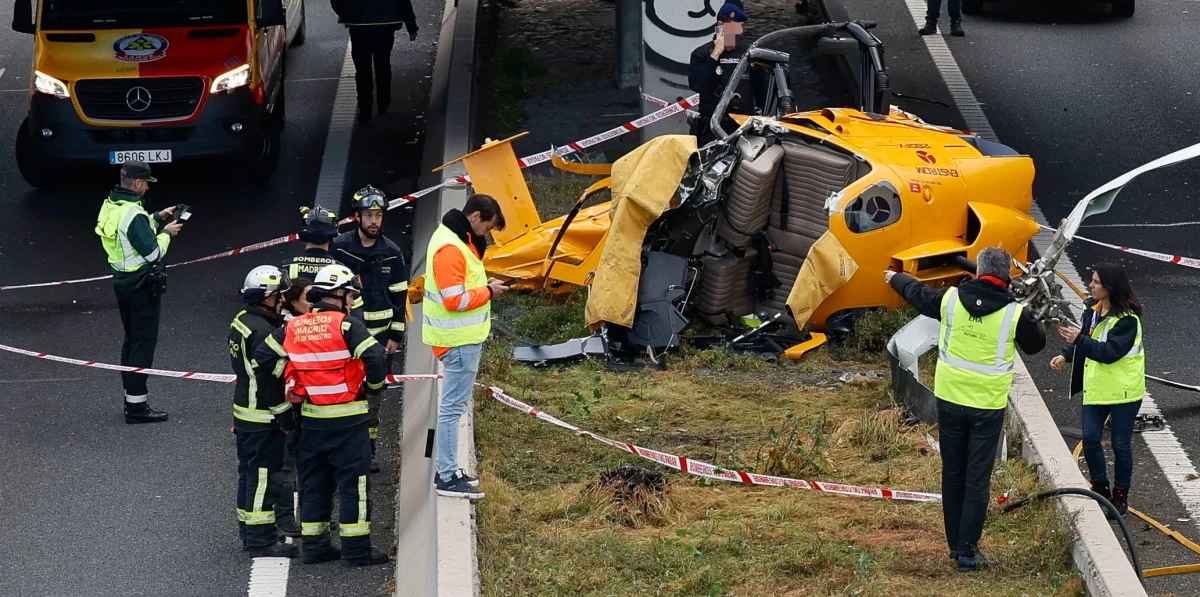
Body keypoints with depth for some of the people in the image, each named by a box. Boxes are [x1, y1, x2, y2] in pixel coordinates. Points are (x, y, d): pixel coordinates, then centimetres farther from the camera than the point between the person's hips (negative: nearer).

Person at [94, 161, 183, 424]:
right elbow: (152, 252, -22)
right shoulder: (133, 214, -25)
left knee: (131, 340, 20)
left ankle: (132, 396, 27)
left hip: (122, 281, 9)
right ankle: (136, 406, -1)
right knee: (143, 344, -3)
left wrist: (156, 219, 12)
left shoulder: (110, 206, 3)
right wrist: (166, 233, -6)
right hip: (142, 285, -9)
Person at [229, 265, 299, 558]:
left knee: (250, 473, 18)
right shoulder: (262, 331, -23)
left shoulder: (242, 321, 8)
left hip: (245, 412, 10)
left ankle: (250, 532, 29)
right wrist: (285, 416, -17)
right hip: (264, 417, -10)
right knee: (263, 476, -4)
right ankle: (261, 541, 1)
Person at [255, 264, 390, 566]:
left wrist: (281, 392, 14)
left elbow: (264, 358, 5)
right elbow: (374, 357, -23)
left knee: (313, 482, 15)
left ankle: (313, 545, 19)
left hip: (311, 417, 5)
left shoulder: (293, 328, 4)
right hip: (347, 420, -5)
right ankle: (356, 549, 3)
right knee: (354, 483, 2)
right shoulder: (346, 325, -13)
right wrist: (375, 384, -3)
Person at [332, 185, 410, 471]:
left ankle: (367, 450, 14)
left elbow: (399, 296, 8)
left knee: (371, 395, 7)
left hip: (379, 333, 2)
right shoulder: (339, 248, -4)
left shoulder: (392, 253, 3)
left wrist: (395, 335, 5)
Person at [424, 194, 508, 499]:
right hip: (459, 342, -11)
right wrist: (488, 291, -12)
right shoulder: (450, 248, -20)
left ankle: (449, 470, 25)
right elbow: (455, 300, -24)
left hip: (465, 338, 11)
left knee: (454, 406, 17)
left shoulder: (457, 239, 13)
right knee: (453, 408, -6)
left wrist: (484, 286, 5)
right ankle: (447, 478, -2)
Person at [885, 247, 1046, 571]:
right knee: (977, 480, 2)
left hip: (950, 400, 3)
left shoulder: (951, 299, -5)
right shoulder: (1015, 313, -12)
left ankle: (956, 544, 22)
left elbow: (917, 293, 17)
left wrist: (895, 278, 38)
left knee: (953, 474, 15)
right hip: (987, 405, -3)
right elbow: (1036, 344, 8)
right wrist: (1032, 324, 30)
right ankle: (967, 552, 1)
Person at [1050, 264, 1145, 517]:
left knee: (1121, 444, 4)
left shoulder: (1127, 319, -21)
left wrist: (1079, 340, -36)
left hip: (1124, 390, -7)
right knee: (1090, 439, 5)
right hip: (1096, 388, 7)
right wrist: (1066, 355, -3)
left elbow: (1110, 351, -28)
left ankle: (1120, 496, 19)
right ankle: (1100, 487, 24)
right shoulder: (1092, 308, 2)